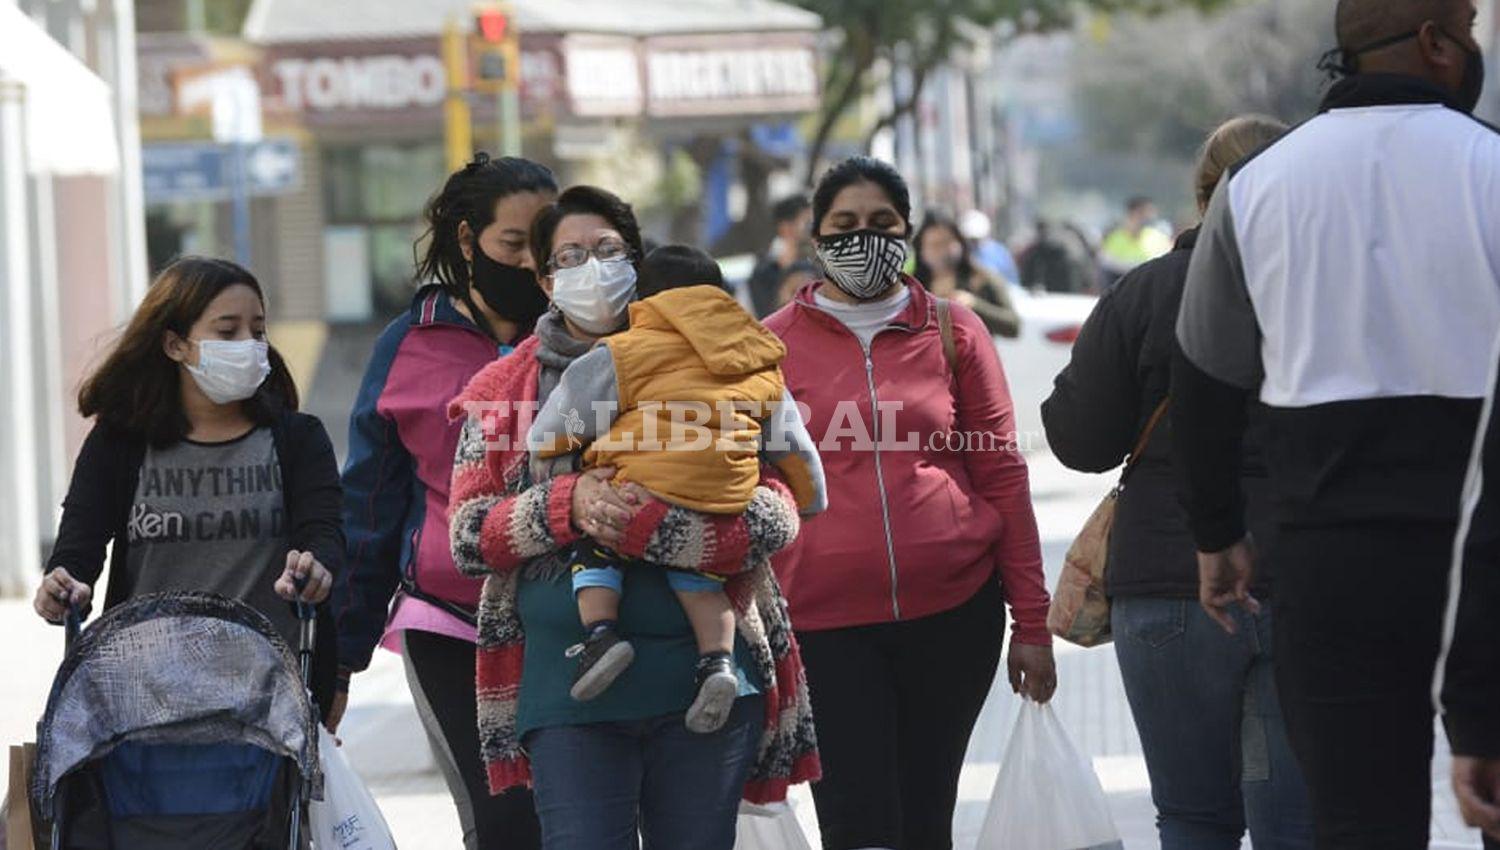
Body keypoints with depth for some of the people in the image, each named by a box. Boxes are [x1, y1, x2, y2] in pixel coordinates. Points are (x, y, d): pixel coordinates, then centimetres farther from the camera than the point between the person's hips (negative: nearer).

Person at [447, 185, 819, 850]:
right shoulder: (505, 393, 10)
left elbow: (776, 516, -4)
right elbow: (468, 537, 3)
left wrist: (640, 526, -17)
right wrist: (569, 505, -15)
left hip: (704, 676, 1)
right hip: (569, 691, -1)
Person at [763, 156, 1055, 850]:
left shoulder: (952, 331, 7)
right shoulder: (775, 345, 5)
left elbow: (1002, 475, 8)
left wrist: (1032, 622, 5)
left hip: (953, 610, 1)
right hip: (826, 620, -1)